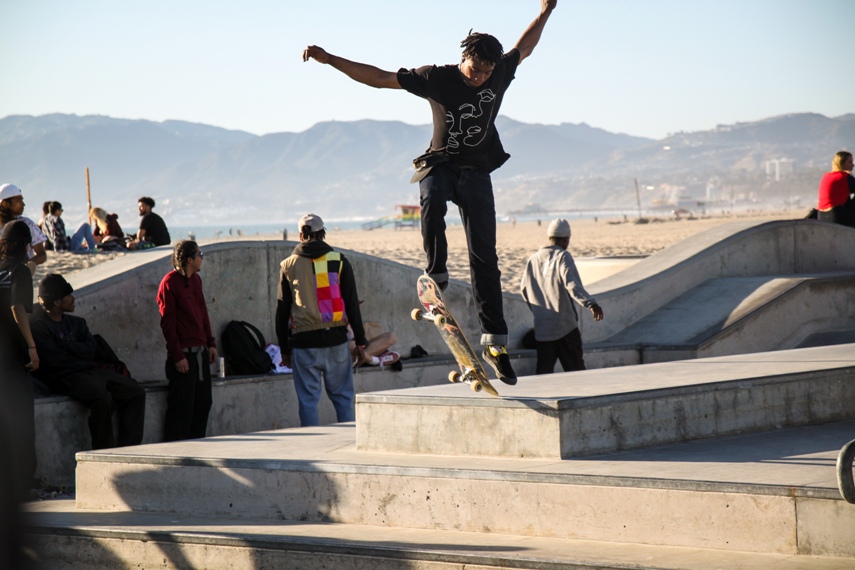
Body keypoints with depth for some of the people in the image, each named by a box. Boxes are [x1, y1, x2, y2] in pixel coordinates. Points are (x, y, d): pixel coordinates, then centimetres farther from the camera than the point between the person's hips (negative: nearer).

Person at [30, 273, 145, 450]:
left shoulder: (76, 323, 23)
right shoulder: (39, 327, -1)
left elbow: (91, 350, 9)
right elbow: (55, 361, -9)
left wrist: (65, 345, -5)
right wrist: (92, 365, 0)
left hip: (93, 370, 8)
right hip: (65, 377, -8)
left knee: (136, 393, -9)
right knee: (102, 398, -35)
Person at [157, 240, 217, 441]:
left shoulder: (195, 280, 13)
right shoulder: (169, 283, -11)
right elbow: (168, 323, -13)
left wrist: (210, 343, 13)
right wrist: (178, 356, -16)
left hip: (200, 352, 8)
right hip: (183, 354, -8)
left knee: (203, 402, 11)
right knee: (182, 407, -7)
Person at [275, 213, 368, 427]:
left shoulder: (289, 266, 4)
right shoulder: (339, 261, 2)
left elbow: (282, 311, 6)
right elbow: (352, 305, 1)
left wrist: (284, 349, 13)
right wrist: (360, 342, 5)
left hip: (303, 342, 0)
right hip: (336, 340, 0)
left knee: (308, 400, 4)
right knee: (343, 397, 8)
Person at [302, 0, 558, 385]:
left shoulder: (499, 76, -2)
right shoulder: (436, 78, -10)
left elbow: (523, 49, 20)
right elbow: (378, 78, -10)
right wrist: (330, 59, -15)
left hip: (477, 173, 2)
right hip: (440, 165, -2)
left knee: (484, 257, -3)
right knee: (432, 201, -40)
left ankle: (494, 338, -1)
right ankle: (436, 275, -26)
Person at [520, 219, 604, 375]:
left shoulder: (533, 259, 10)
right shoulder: (563, 256, -7)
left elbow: (524, 288, 17)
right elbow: (572, 284, -23)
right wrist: (591, 303, -34)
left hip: (541, 328, 5)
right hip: (565, 326, -5)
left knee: (543, 370, 6)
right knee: (575, 369, 2)